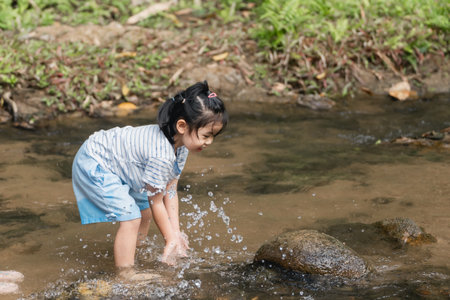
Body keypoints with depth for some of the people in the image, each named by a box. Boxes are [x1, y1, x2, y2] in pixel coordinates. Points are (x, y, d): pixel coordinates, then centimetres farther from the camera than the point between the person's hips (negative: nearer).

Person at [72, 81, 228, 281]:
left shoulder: (181, 146, -7)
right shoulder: (161, 155, -36)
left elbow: (170, 191, -3)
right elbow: (156, 201, -24)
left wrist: (176, 232, -7)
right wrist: (170, 240, -14)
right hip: (93, 165, -10)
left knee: (144, 211, 16)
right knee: (130, 216, -17)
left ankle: (128, 261, 30)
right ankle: (126, 275, -8)